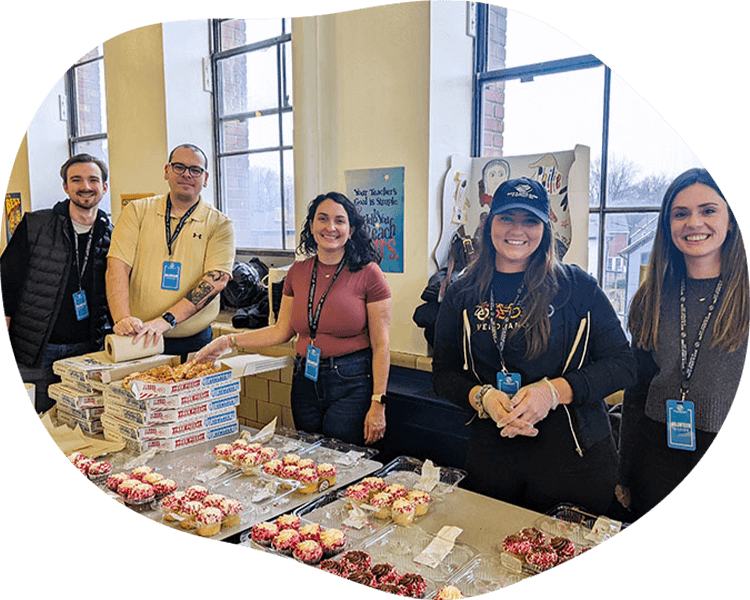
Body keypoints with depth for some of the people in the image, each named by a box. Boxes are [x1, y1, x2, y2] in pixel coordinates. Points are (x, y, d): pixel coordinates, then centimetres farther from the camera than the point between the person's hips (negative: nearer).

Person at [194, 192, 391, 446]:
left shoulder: (368, 273, -9)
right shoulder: (298, 272, 5)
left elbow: (380, 345, -9)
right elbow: (282, 330, 11)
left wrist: (378, 404, -12)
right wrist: (229, 341, 6)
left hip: (351, 383, -4)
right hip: (306, 379, 5)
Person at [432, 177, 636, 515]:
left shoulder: (578, 287, -4)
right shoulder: (463, 296, 2)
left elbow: (623, 364, -5)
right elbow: (444, 373, 5)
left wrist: (554, 391, -18)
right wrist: (482, 397, -16)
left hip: (574, 453, -1)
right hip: (492, 455, 2)